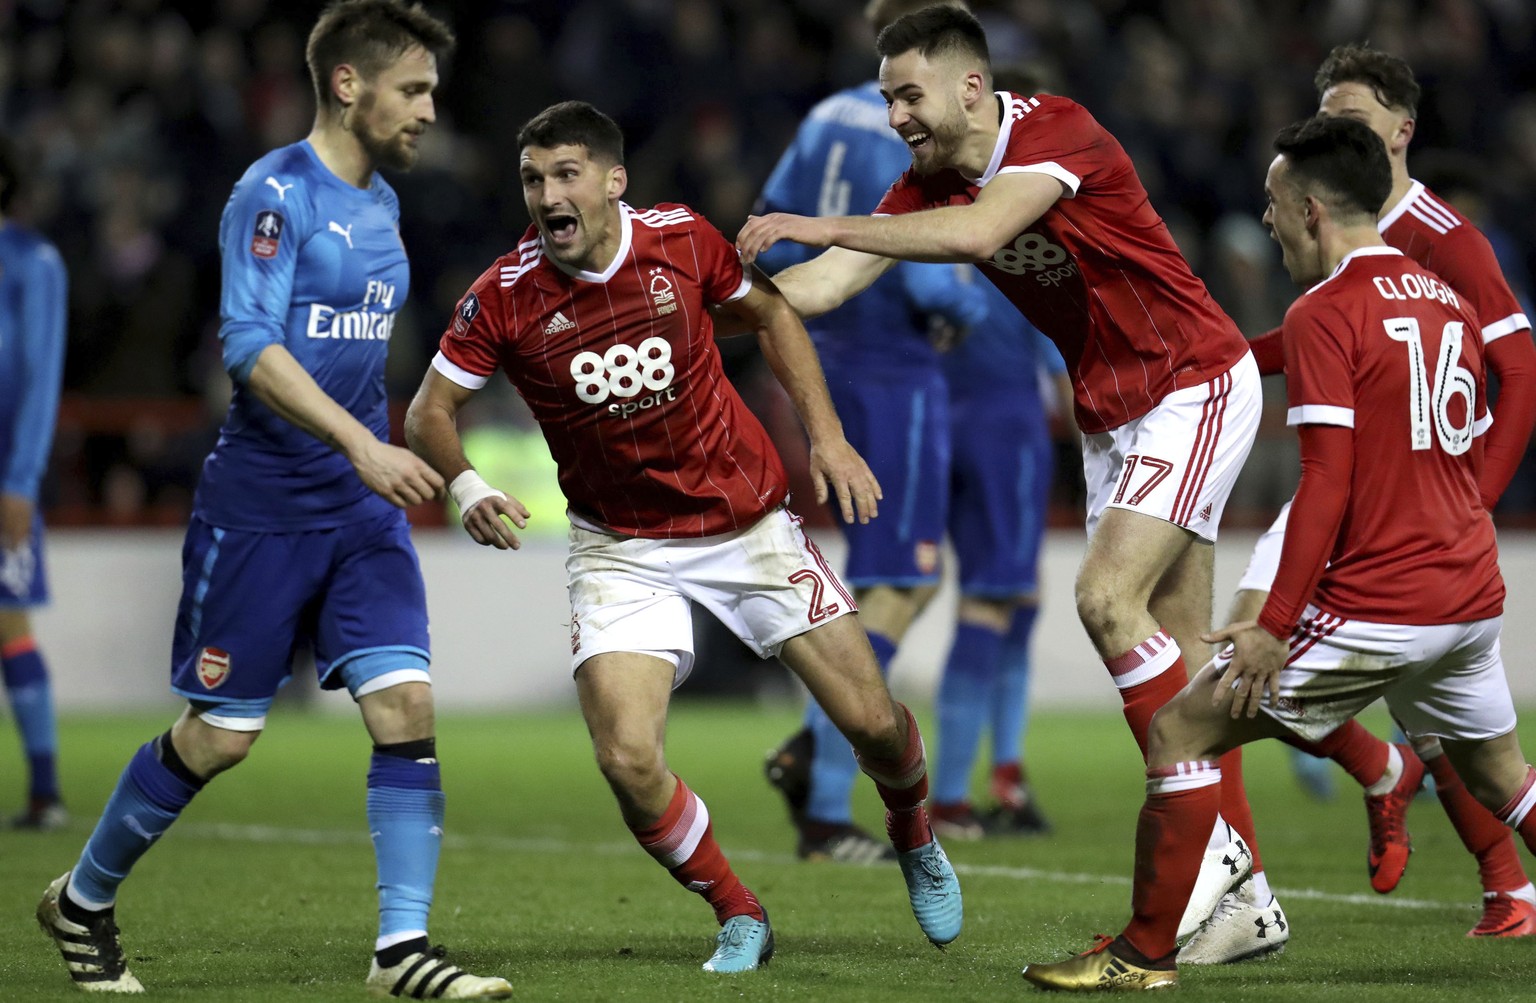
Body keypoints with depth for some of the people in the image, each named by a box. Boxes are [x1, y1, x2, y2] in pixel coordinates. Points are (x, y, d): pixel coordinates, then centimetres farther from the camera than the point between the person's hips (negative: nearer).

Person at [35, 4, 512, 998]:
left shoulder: (382, 204, 13)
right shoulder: (275, 193, -12)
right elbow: (250, 345, -23)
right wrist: (362, 445, -30)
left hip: (363, 507, 7)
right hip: (261, 506, -7)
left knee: (408, 704, -9)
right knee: (219, 736, 0)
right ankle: (83, 900, 22)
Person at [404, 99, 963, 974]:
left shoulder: (682, 239, -12)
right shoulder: (505, 297, -15)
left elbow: (772, 314, 6)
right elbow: (431, 411, -5)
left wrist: (827, 434, -2)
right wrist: (464, 485, -25)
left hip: (748, 519, 1)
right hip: (622, 549, -1)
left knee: (873, 720, 0)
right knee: (628, 761, -19)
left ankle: (915, 840, 36)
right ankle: (740, 918, 8)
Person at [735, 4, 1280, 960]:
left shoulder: (1058, 129, -22)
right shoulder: (930, 182, 1)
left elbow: (980, 233, -39)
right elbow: (822, 287, -2)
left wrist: (824, 225, -38)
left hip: (1195, 387, -8)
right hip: (1111, 409, 8)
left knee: (1108, 597, -20)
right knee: (1175, 645, 5)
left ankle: (1212, 836, -12)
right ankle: (1247, 892, 8)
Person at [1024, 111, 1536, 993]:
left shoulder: (1324, 314, -11)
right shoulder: (1449, 301, 12)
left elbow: (1327, 481, -18)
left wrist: (1276, 627, -17)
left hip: (1374, 611, -8)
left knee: (1182, 730, 2)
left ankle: (1145, 954, 3)